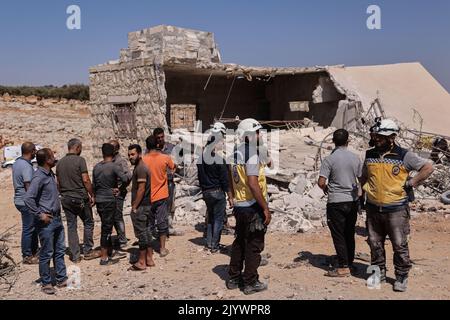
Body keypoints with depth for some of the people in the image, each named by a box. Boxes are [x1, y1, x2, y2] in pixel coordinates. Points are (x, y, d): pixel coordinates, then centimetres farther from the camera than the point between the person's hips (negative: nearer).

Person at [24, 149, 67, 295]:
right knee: (46, 254, 4)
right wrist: (39, 215, -21)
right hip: (46, 221, -9)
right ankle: (46, 283, 17)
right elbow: (28, 199, -26)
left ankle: (62, 279, 26)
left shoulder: (50, 174, 9)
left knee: (60, 251, 15)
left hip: (57, 219, 9)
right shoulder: (39, 177, -19)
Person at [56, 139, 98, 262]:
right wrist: (92, 195, -6)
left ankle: (75, 256, 11)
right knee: (88, 223, 9)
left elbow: (58, 183, 12)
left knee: (71, 226, 8)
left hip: (66, 199, 6)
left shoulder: (60, 163, 8)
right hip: (80, 198, -5)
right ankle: (88, 251, 14)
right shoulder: (80, 160, -10)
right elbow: (86, 180, -14)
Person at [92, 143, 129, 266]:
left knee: (107, 227, 18)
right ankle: (104, 258, 3)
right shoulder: (114, 166, -13)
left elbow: (94, 185, 13)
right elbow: (125, 179, -22)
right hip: (109, 200, -7)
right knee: (106, 229, -2)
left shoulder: (96, 167, 7)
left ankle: (110, 252, 30)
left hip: (99, 200, 7)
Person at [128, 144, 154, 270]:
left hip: (140, 207, -10)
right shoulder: (139, 167, 16)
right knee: (147, 232, 12)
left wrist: (134, 207, -17)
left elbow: (141, 189, -21)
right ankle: (149, 259, 19)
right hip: (147, 205, 10)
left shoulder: (140, 168, -16)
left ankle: (142, 262, 3)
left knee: (142, 233, -3)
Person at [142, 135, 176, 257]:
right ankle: (162, 249, 9)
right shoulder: (165, 158, -8)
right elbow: (173, 168, 13)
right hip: (162, 196, -1)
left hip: (147, 197, 1)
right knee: (162, 221, 6)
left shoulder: (143, 160, -9)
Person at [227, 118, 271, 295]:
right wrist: (266, 208, -20)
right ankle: (250, 283, 11)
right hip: (253, 207, -8)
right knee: (254, 246, 2)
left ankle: (234, 278, 27)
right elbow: (253, 184, -24)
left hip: (239, 206, 8)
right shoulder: (252, 154, -17)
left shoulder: (236, 153, 10)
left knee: (239, 242, 18)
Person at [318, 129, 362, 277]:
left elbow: (321, 182, -17)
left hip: (336, 202, -5)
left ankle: (343, 267, 3)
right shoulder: (355, 158, 1)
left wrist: (325, 188, 4)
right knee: (349, 234, 16)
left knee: (338, 235, 2)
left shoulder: (329, 159, -12)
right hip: (353, 200, 5)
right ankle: (350, 263, 24)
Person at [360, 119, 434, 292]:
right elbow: (364, 177, 22)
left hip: (396, 209, -4)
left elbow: (428, 167, -5)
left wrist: (410, 183, -8)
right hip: (373, 209, 5)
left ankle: (402, 277, 17)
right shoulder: (370, 155, 6)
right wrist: (364, 194, 15)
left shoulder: (404, 156, -8)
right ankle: (379, 273, 27)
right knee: (375, 243, 12)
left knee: (400, 245, 3)